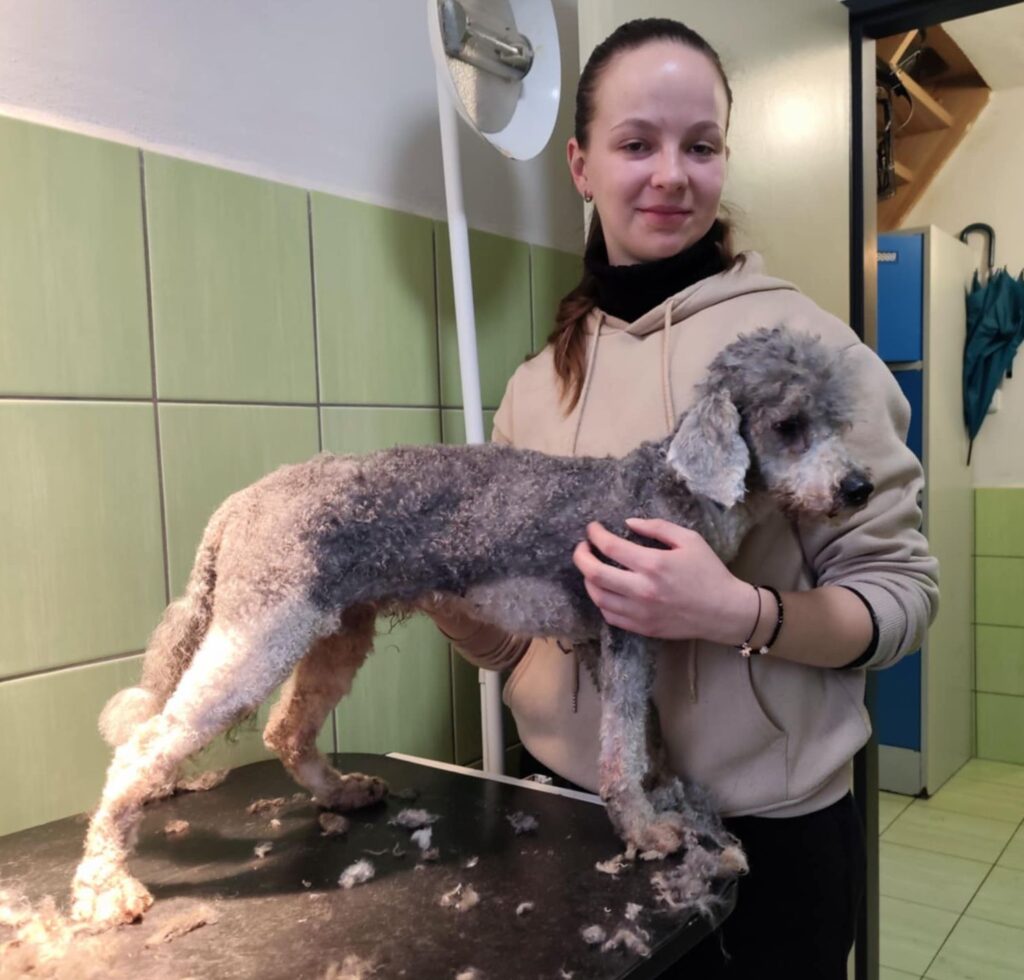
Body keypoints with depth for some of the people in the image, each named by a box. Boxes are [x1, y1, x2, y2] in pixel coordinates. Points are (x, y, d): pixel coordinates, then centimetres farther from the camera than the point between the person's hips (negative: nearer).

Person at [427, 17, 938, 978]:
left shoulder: (800, 341, -11)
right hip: (575, 815, 4)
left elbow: (901, 592, -10)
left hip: (763, 832, -3)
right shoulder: (536, 384, 1)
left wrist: (738, 612, -27)